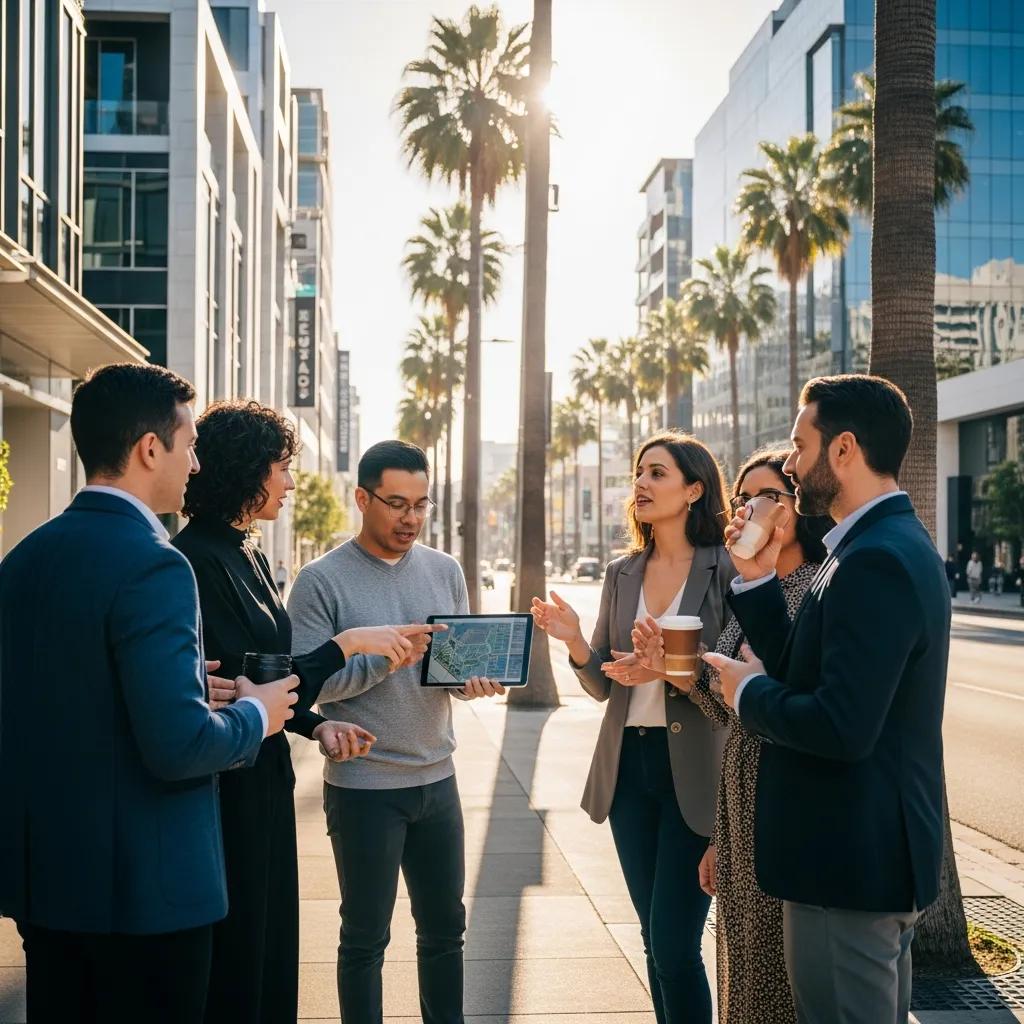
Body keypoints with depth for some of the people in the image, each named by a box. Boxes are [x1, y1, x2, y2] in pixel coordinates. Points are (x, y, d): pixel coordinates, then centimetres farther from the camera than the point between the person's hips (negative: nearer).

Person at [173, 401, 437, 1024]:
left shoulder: (250, 556, 11)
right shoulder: (199, 560, -19)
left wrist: (318, 726, 2)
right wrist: (347, 644, -17)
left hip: (266, 780, 9)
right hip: (230, 785, -9)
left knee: (273, 946, 18)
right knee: (237, 956, 5)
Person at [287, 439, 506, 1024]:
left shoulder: (445, 571, 6)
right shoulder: (322, 581, -9)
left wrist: (475, 676, -12)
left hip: (437, 778, 5)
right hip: (363, 786, -5)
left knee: (445, 927, 15)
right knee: (366, 937, 8)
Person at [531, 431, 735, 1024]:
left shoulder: (726, 570, -8)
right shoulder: (623, 574, 9)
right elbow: (603, 686, 10)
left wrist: (671, 670, -23)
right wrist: (574, 641, -9)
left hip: (693, 772, -5)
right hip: (629, 768, 6)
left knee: (675, 945, -5)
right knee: (656, 941, 14)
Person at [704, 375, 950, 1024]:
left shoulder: (877, 561, -23)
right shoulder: (895, 543, 10)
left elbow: (842, 727, -29)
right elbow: (804, 669, 11)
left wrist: (749, 692, -13)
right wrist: (758, 579, 1)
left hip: (852, 859, -11)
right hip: (879, 848, 11)